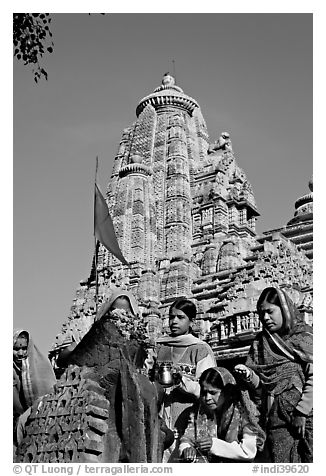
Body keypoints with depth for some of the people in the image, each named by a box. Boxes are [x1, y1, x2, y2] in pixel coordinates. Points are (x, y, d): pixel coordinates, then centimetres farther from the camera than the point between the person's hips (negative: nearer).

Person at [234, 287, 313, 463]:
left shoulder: (305, 336, 4)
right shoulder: (260, 343, 14)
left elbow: (313, 378, -4)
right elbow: (260, 387, 11)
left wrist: (302, 411, -11)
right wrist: (248, 376, -10)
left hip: (306, 415, -2)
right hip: (276, 418, 3)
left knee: (310, 458, -7)